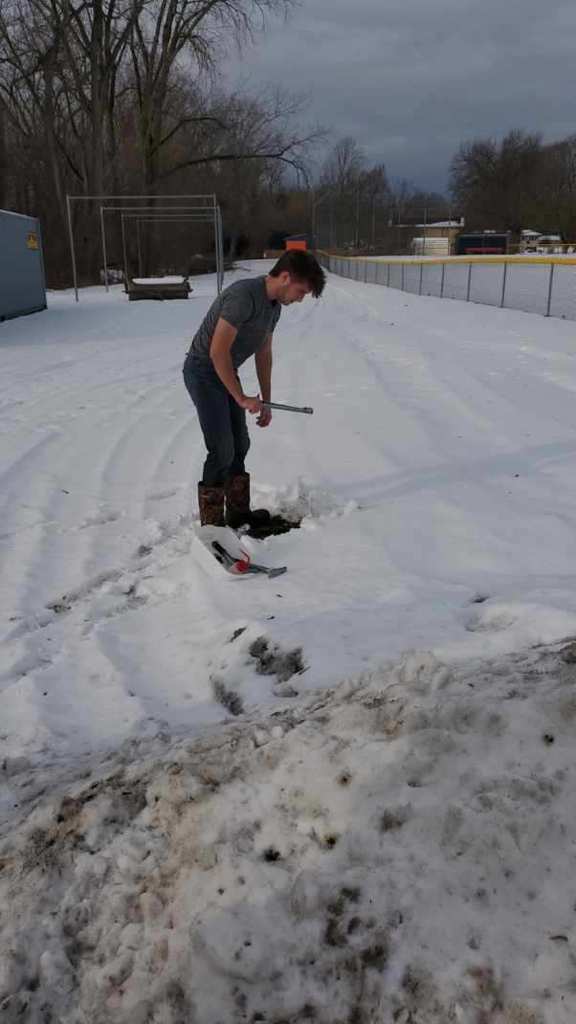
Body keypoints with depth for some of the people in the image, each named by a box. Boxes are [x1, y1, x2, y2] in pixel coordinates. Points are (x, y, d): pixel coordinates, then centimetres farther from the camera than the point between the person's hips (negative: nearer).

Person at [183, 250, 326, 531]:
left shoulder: (274, 305, 4)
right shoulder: (243, 295, -26)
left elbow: (264, 354, 14)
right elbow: (218, 352, -27)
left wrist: (265, 402, 15)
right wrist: (242, 399, -22)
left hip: (225, 373, 9)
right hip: (203, 372, -9)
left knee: (240, 445, 13)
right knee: (222, 451, -10)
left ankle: (238, 513, 25)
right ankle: (211, 524, 0)